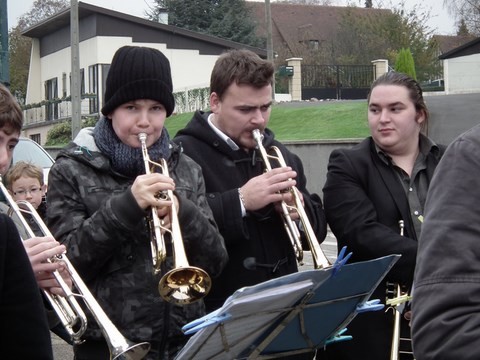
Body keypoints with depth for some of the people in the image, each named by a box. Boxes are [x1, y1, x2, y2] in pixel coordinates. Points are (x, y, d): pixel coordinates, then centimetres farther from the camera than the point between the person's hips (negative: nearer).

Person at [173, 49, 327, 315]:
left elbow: (318, 229, 15)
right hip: (217, 313, -6)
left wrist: (298, 209, -6)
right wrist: (240, 201, -24)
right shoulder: (183, 154, -8)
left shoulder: (279, 154, 14)